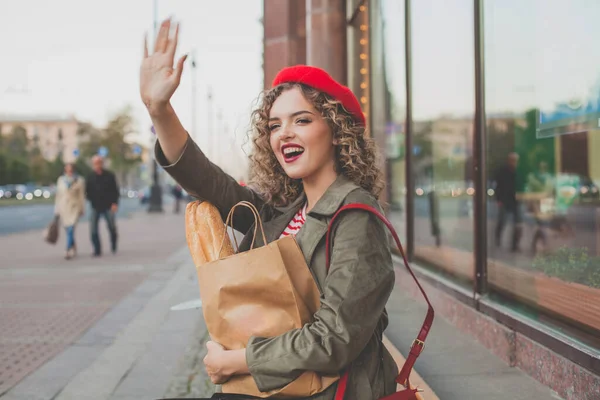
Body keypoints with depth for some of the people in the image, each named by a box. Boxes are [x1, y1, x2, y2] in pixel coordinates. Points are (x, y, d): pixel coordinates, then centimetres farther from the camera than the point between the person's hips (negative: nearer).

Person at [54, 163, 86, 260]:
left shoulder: (79, 181, 0)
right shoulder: (60, 180, 8)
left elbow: (82, 195, 2)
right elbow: (58, 195, 12)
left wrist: (82, 209, 0)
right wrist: (57, 210, 11)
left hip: (74, 208, -3)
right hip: (63, 208, 3)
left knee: (70, 230, -15)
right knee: (68, 231, 9)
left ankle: (69, 251, -15)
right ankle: (74, 249, 28)